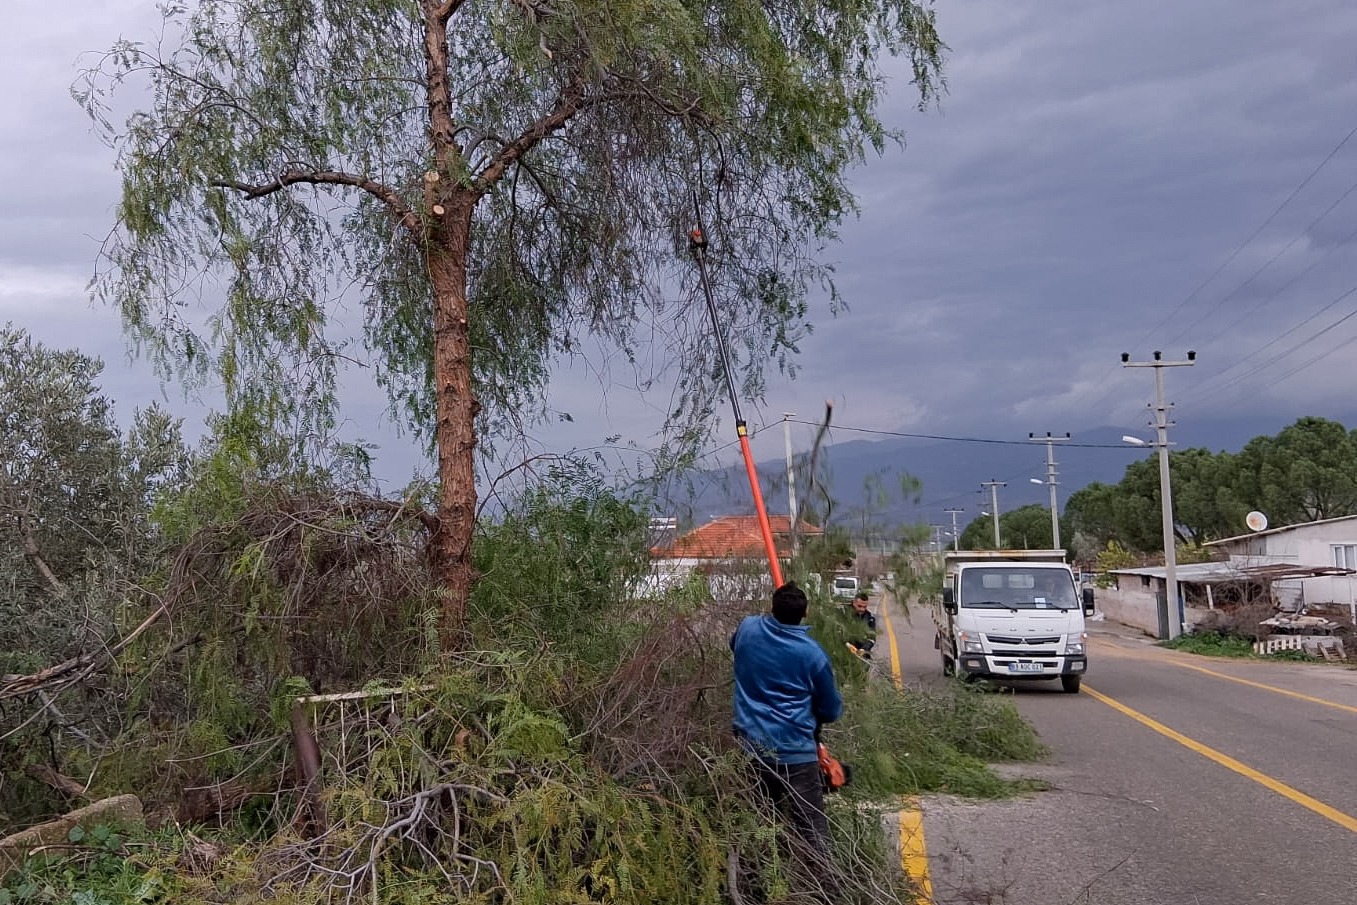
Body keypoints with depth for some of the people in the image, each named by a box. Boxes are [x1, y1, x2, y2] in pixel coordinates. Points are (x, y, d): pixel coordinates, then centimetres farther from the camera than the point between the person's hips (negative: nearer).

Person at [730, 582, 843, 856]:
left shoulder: (748, 628, 0)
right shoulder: (813, 653, -9)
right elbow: (832, 710, 3)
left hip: (750, 743, 4)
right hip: (794, 749, -4)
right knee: (812, 825, -4)